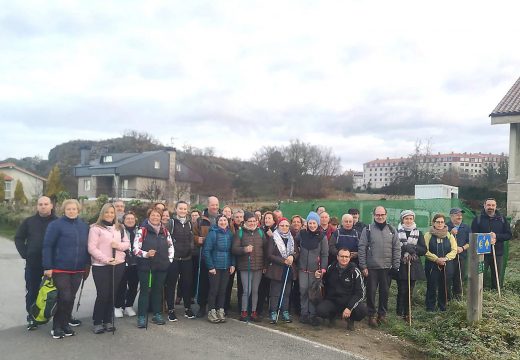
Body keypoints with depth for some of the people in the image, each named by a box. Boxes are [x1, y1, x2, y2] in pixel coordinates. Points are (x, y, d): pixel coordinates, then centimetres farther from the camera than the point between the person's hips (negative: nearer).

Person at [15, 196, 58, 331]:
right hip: (33, 263, 2)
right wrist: (25, 254, 0)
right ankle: (31, 317, 20)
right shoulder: (29, 221, 5)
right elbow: (19, 238, 10)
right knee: (32, 291, 8)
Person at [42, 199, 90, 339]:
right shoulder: (56, 225, -8)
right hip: (60, 269, -5)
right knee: (65, 297, -7)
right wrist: (47, 267, -14)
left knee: (71, 298, 12)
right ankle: (57, 326, 11)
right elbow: (47, 246, -9)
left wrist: (87, 265, 11)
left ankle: (65, 324, 26)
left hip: (78, 270, 5)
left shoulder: (84, 226, 7)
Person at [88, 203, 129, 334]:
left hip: (118, 265, 5)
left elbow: (127, 244, 12)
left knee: (112, 294, 9)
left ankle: (108, 321, 20)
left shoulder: (119, 228, 13)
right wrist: (106, 259, -18)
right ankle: (97, 323, 12)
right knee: (102, 295, -3)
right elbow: (92, 248, -10)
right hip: (101, 266, -4)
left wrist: (119, 245, -10)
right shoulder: (96, 228, -3)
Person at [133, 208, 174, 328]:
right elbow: (135, 248, -9)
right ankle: (141, 317, 8)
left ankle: (157, 314, 22)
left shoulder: (165, 231, 10)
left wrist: (170, 259, 9)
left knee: (158, 290, 12)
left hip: (161, 267, 4)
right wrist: (146, 254, -23)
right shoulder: (142, 230, -4)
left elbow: (170, 246, 18)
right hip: (146, 267, -4)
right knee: (145, 291, 0)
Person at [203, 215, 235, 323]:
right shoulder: (212, 233, -9)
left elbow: (232, 250, 12)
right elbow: (206, 251, -10)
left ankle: (220, 311, 20)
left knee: (223, 290, 9)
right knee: (214, 290, 1)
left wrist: (232, 264, 3)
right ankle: (211, 312, 13)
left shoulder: (230, 234, 6)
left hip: (227, 267, 4)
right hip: (215, 267, -4)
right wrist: (210, 266, -12)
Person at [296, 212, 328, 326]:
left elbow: (325, 254, -3)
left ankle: (313, 315, 13)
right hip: (303, 268, 2)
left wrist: (323, 267, -10)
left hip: (315, 269, -1)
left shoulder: (322, 237, -3)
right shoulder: (301, 234, 3)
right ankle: (304, 313, 15)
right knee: (303, 290, 2)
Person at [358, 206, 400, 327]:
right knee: (371, 292, 4)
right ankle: (371, 315, 16)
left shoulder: (392, 230, 5)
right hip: (371, 267, -2)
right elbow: (361, 248, -5)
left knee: (385, 292, 10)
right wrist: (363, 266, -9)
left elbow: (397, 249, 6)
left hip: (387, 267, 2)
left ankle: (382, 314, 25)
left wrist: (395, 266, 0)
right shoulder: (367, 230, -3)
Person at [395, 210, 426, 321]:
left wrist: (414, 247, -14)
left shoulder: (418, 233, 9)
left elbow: (424, 250, 3)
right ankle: (399, 313, 8)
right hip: (401, 266, -3)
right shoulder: (397, 232, -1)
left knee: (409, 291, 9)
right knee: (402, 291, -4)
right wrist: (404, 247, -23)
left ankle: (406, 313, 22)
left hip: (413, 266, 3)